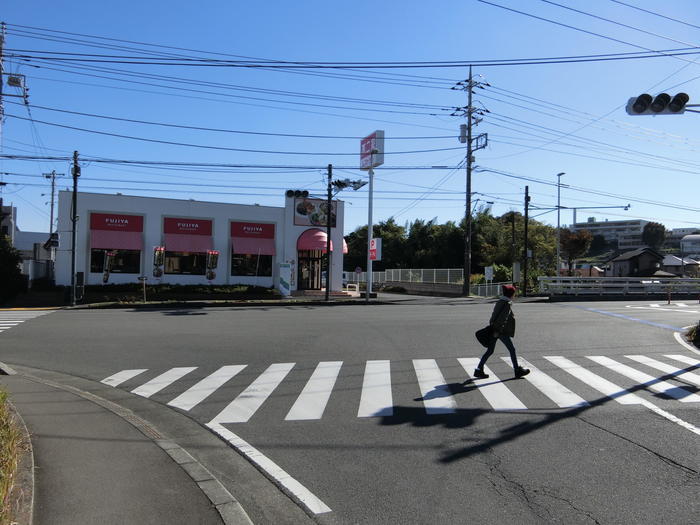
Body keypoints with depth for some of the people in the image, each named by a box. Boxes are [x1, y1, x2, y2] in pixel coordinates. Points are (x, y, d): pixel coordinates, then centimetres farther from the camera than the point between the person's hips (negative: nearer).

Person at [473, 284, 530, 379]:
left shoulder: (499, 302, 12)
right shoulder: (507, 304, -14)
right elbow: (502, 318, -20)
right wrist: (498, 331, -22)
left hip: (494, 329, 8)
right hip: (502, 331, -8)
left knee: (489, 351, 9)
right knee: (512, 350, 7)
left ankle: (479, 370, 7)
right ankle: (517, 370, 17)